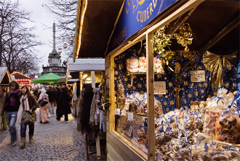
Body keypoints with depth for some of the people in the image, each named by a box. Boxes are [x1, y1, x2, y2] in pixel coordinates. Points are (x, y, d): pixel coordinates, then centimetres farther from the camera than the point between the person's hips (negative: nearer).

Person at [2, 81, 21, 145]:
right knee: (9, 126, 10)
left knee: (12, 125, -18)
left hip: (15, 112, -6)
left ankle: (14, 140, 0)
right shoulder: (8, 93, 10)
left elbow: (20, 102, -10)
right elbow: (5, 102, 14)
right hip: (8, 111, 6)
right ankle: (13, 139, 24)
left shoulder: (19, 93, -5)